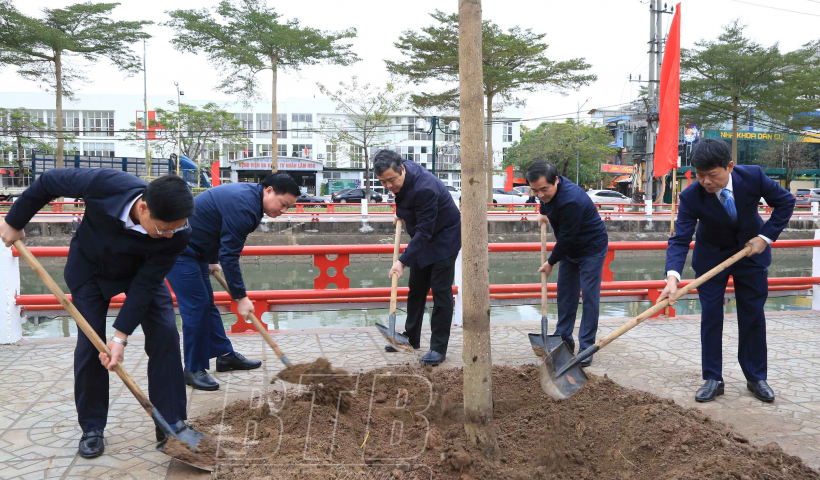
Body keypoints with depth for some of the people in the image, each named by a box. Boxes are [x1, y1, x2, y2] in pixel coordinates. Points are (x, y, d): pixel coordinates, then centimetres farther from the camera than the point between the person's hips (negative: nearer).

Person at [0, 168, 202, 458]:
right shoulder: (104, 184, -41)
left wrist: (121, 337, -28)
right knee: (90, 342, -4)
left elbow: (145, 284, -27)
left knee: (165, 335, -10)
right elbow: (49, 181, -21)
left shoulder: (177, 234, -36)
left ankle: (171, 423, 2)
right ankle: (92, 428, 12)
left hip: (141, 271, 1)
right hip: (90, 267, -1)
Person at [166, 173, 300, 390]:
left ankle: (225, 355, 23)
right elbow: (229, 256, -26)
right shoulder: (243, 207, -27)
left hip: (193, 249, 11)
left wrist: (212, 261, 27)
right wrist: (240, 297, -21)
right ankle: (194, 369, 0)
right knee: (196, 305, -10)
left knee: (206, 303, 15)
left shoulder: (248, 195, 5)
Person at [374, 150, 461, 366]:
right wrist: (400, 212, 15)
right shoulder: (400, 175, -11)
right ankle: (411, 338, 25)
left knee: (441, 291, -9)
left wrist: (403, 261, -37)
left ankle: (439, 348, -3)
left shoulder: (425, 189, -36)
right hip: (422, 236, 9)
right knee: (416, 288, 13)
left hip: (443, 238, -9)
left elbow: (424, 232, -35)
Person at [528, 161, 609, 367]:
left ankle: (586, 347, -4)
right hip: (569, 248, 8)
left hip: (591, 248, -8)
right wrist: (543, 212, 8)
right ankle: (564, 340, 17)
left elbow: (566, 238, -28)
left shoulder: (571, 201, -36)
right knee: (565, 294, 9)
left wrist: (551, 262, -17)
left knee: (589, 296, -9)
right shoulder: (548, 189, -10)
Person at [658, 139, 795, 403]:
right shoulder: (691, 196, -28)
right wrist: (672, 277, -46)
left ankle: (756, 378, 19)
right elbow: (680, 239, -31)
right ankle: (713, 379, 8)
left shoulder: (753, 176, -25)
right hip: (711, 255, -1)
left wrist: (766, 236, -16)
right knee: (710, 316, -2)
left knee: (753, 315, 7)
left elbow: (785, 201, -9)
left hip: (750, 251, 1)